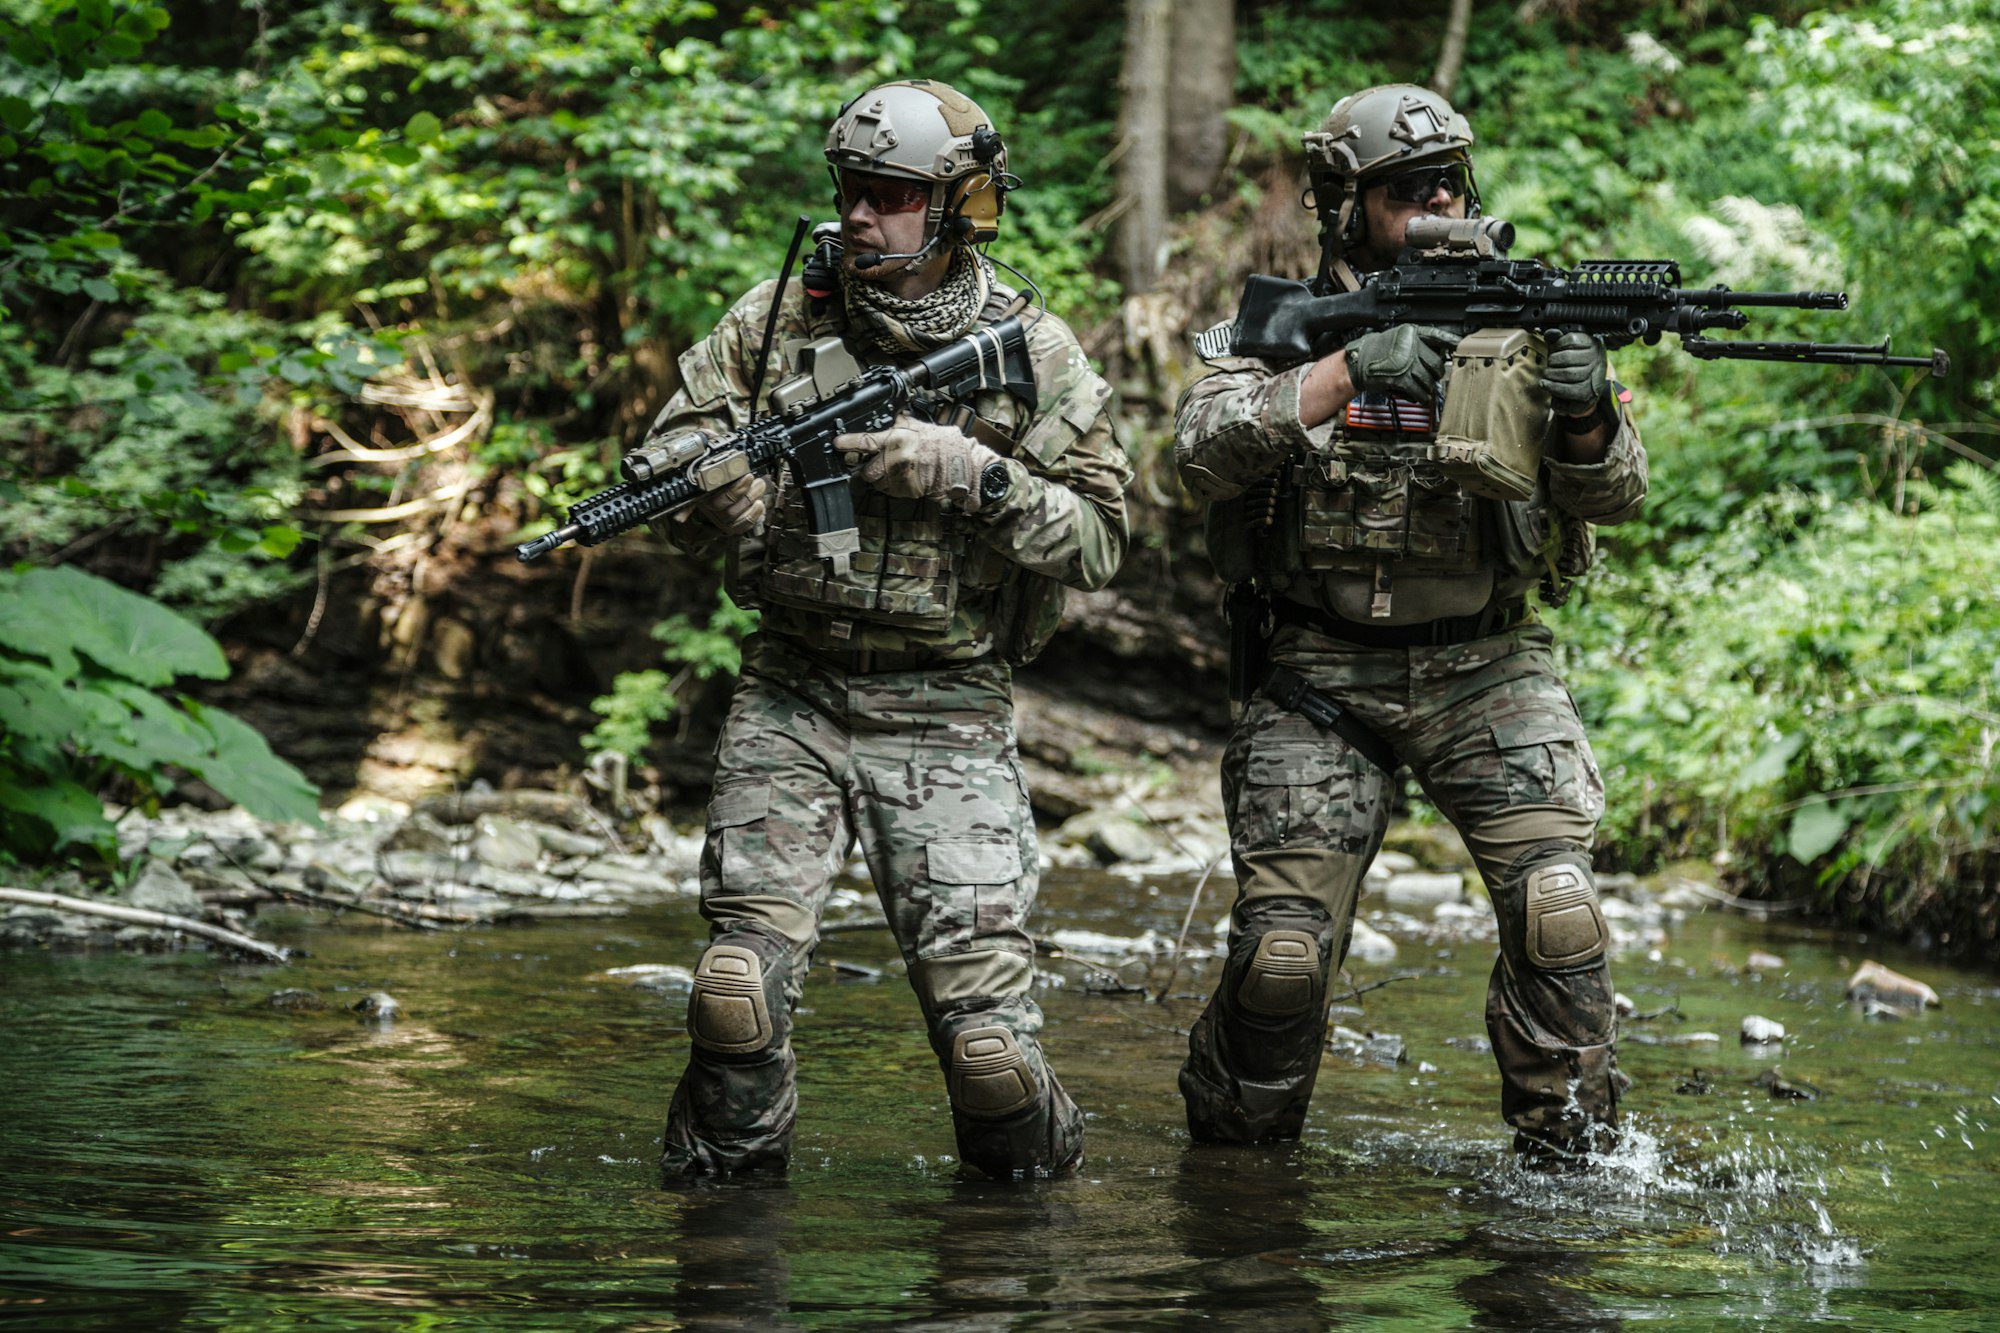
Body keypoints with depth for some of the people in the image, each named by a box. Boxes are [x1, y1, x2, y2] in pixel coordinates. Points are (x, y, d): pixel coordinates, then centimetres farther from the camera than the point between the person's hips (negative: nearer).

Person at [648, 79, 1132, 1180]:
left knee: (984, 1028, -9)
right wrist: (712, 476, -17)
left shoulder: (1036, 357, 0)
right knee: (739, 987, -13)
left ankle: (1028, 1190, 19)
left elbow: (1098, 539, -3)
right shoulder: (776, 324, 5)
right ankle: (722, 1184, 10)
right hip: (789, 701, 2)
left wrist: (968, 475, -17)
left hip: (946, 716, -2)